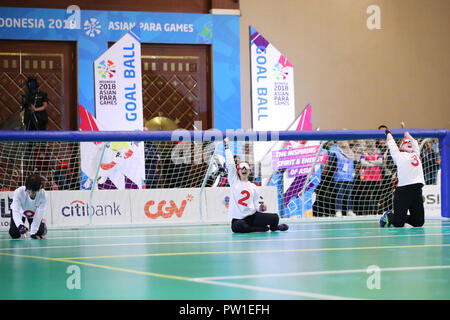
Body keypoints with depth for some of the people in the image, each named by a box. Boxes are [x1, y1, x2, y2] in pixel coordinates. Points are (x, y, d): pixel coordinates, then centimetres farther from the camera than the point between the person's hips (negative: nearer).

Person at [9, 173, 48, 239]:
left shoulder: (43, 195, -35)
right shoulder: (18, 192, -38)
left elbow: (38, 215, -30)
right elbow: (16, 212, -44)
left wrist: (33, 233, -30)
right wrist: (21, 226, -62)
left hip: (34, 214, 1)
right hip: (20, 212, -1)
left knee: (40, 232, -13)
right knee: (14, 234, -15)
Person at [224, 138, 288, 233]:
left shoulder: (253, 187, 15)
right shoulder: (234, 181, 10)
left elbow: (257, 204, 11)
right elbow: (230, 164, 3)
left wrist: (261, 208, -12)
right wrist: (226, 146, 3)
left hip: (253, 216, 2)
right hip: (238, 219, -2)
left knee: (274, 217, -20)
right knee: (237, 227, -40)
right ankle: (264, 229, -17)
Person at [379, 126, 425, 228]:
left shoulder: (416, 154, 22)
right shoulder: (398, 155, 10)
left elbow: (414, 141, 33)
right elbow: (391, 143, 20)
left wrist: (406, 131, 47)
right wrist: (387, 132, 37)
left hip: (417, 189, 5)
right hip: (403, 189, -5)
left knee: (418, 222, 1)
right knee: (398, 223, -6)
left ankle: (403, 217, 29)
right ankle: (388, 216, 27)